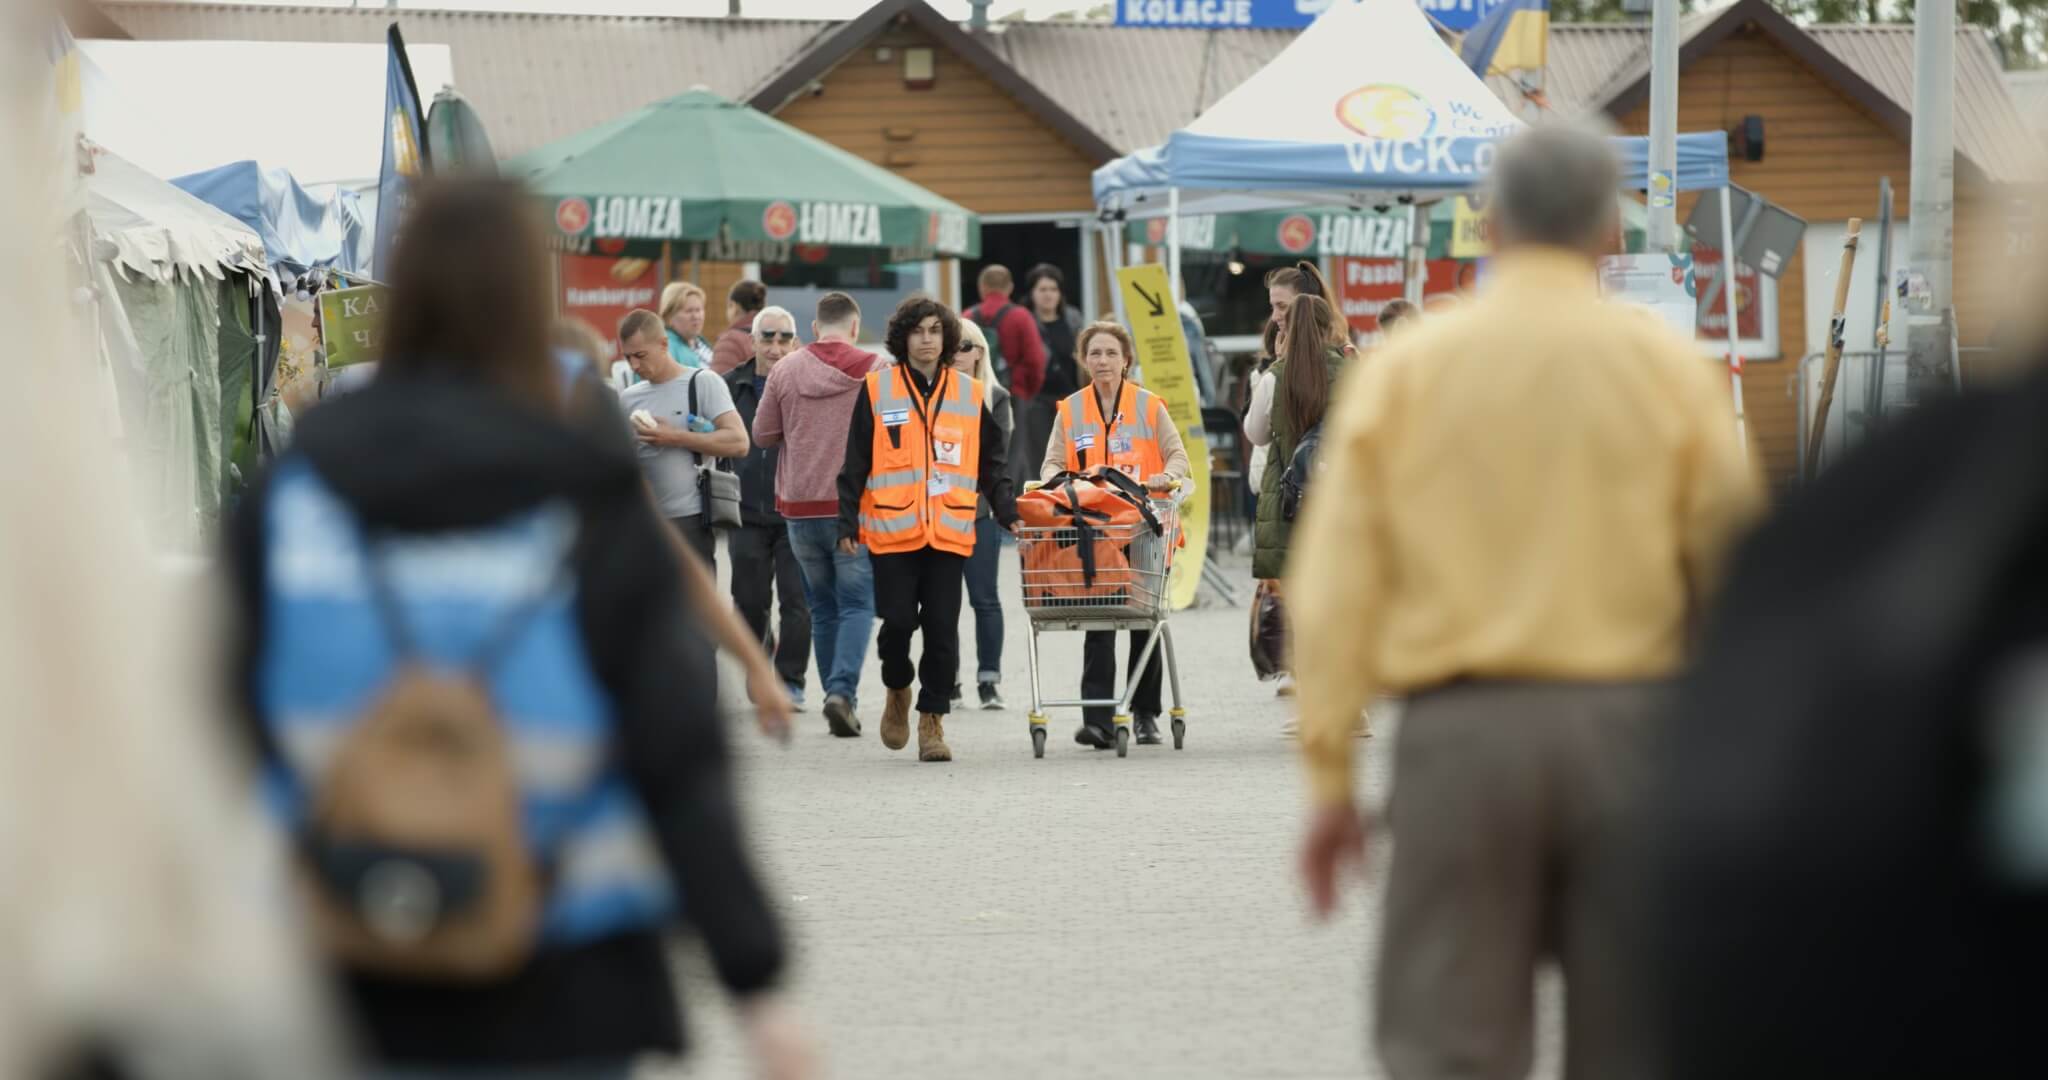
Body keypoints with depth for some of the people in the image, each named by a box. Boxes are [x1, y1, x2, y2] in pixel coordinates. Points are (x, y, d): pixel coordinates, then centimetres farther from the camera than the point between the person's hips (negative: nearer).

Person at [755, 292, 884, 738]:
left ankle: (839, 697, 15)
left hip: (800, 505, 3)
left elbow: (763, 433, 6)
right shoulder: (875, 369, -5)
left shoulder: (785, 370, 1)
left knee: (822, 606, 13)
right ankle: (843, 690, -18)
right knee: (857, 603, 0)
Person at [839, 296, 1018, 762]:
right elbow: (855, 463, 5)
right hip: (893, 528, -1)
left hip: (950, 531, 1)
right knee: (898, 621, -4)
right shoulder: (876, 390, 3)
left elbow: (991, 464, 14)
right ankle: (897, 690, 26)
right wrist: (847, 522, 1)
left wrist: (1008, 512, 3)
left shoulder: (971, 394, 9)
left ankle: (932, 720, 8)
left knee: (942, 628, -1)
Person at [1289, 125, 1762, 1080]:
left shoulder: (1402, 369, 4)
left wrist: (1330, 778, 5)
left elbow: (1333, 589, 1)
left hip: (1460, 732, 0)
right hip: (1626, 723, 0)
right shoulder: (1669, 368, 3)